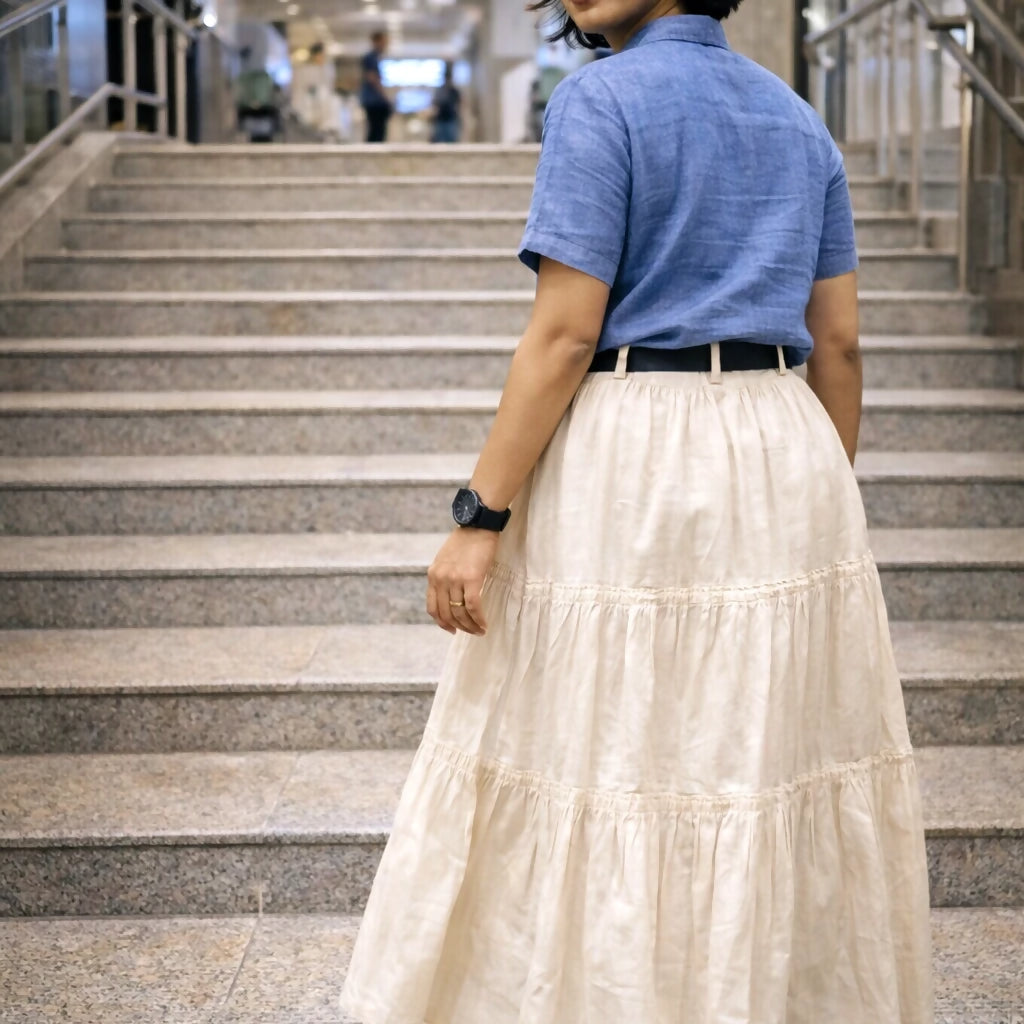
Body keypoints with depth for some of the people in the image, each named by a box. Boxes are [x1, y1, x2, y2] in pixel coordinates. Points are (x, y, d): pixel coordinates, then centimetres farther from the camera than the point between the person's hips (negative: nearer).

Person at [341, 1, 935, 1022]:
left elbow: (566, 333, -15)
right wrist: (820, 502, 20)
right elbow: (838, 342, 12)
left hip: (632, 459, -6)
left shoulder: (600, 101, -8)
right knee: (781, 747, 13)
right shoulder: (797, 117, 12)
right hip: (785, 454, 7)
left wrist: (480, 515, -13)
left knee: (602, 749, 3)